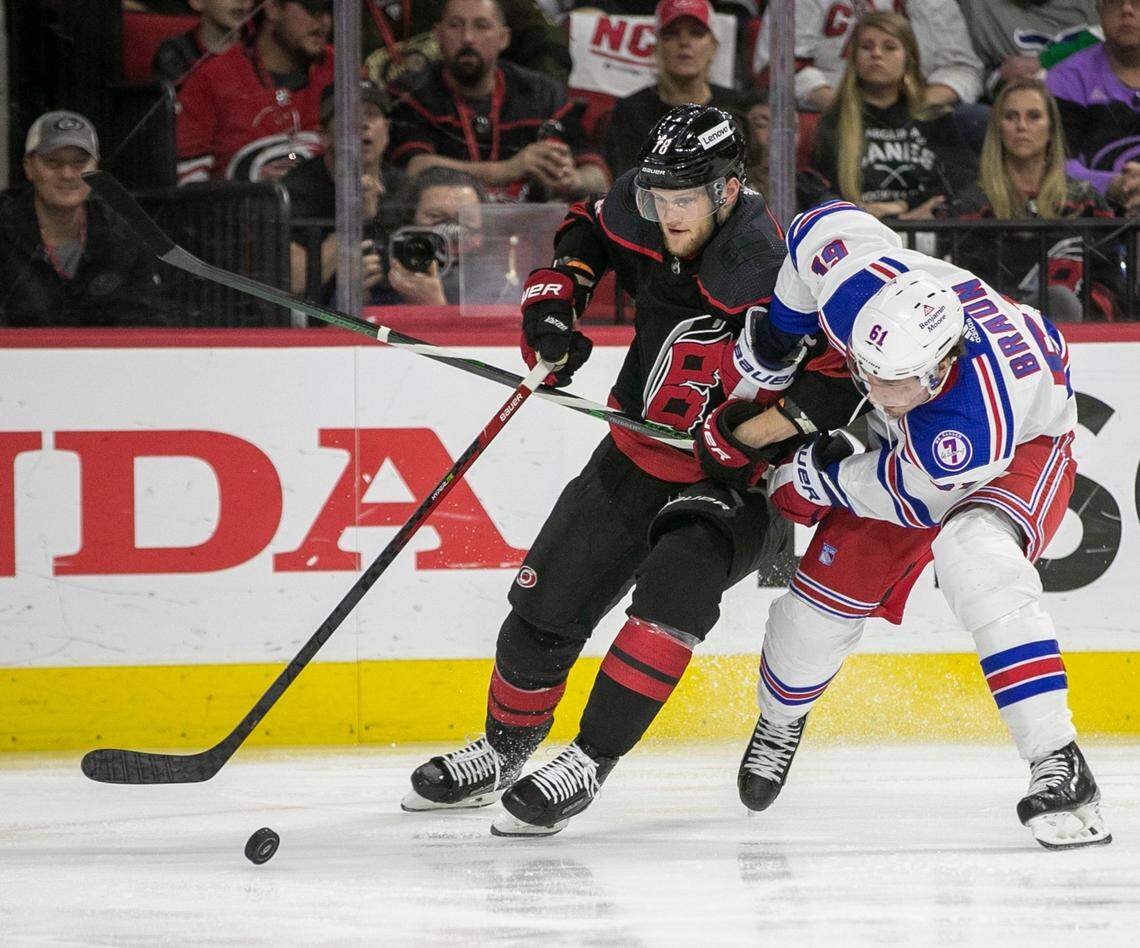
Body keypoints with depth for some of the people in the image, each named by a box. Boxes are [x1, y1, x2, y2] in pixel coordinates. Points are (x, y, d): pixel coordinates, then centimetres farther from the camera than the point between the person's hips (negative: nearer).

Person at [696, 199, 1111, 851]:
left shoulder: (975, 431, -46)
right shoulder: (858, 286, -36)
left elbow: (920, 499, -27)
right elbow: (823, 225, -14)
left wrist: (819, 478, -15)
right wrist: (776, 337, -6)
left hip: (1026, 446, -6)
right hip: (903, 442, 6)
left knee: (975, 556, -36)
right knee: (831, 584, 6)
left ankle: (1057, 766, -33)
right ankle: (780, 722, 40)